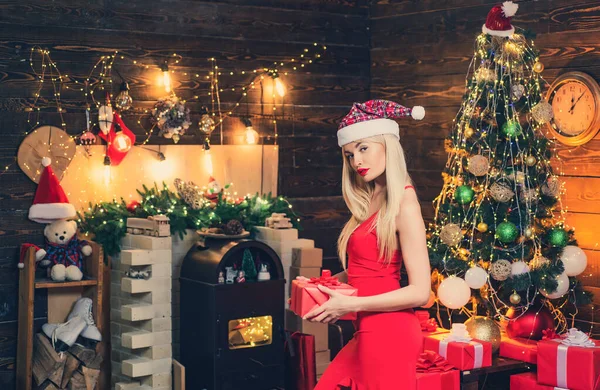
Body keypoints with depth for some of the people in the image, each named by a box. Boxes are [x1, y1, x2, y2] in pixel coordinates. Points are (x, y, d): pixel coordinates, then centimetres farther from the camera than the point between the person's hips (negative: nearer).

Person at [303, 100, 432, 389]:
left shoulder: (403, 204, -13)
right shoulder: (370, 201, 10)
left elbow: (420, 292, -17)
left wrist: (350, 305, -17)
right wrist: (320, 286, 2)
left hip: (389, 334, -8)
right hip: (368, 333, 8)